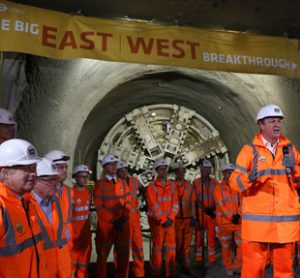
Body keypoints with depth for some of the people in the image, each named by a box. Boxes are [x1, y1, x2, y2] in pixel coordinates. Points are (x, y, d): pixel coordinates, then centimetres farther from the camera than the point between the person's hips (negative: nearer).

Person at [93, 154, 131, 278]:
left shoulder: (123, 184, 9)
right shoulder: (99, 184, -6)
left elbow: (128, 203, 6)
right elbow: (99, 208, -11)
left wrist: (123, 218, -10)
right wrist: (113, 220, -17)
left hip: (123, 225, 4)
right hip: (106, 225, -4)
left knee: (124, 255, 12)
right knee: (102, 256, 7)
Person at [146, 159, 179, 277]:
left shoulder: (172, 185, 8)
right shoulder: (151, 187, -4)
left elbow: (175, 203, 3)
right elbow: (154, 205, -11)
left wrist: (170, 218, -9)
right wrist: (163, 220, -15)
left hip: (170, 220, 4)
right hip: (157, 220, -4)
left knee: (171, 245, 4)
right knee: (158, 245, 2)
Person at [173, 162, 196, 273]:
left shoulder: (189, 186, 6)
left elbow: (192, 202, 8)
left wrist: (194, 217, 2)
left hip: (188, 218, 2)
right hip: (176, 218, -1)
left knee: (187, 243, 4)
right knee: (177, 242, 8)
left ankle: (185, 265, 12)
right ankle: (178, 262, 26)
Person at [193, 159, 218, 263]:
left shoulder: (214, 182, 10)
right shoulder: (196, 183, 3)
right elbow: (196, 199, -3)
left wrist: (213, 207, -12)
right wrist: (205, 209, -14)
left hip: (212, 213, 2)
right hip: (200, 212, -2)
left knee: (212, 235, 4)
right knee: (199, 235, 2)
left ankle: (212, 258, 11)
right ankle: (198, 258, 10)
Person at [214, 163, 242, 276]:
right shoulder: (219, 188, -1)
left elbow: (241, 202, 6)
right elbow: (220, 204, -9)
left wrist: (238, 214, -9)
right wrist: (230, 216, -14)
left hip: (238, 220, 3)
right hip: (224, 221, -3)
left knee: (242, 244, -3)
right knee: (226, 246, 6)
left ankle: (239, 266, 11)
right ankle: (229, 268, 19)